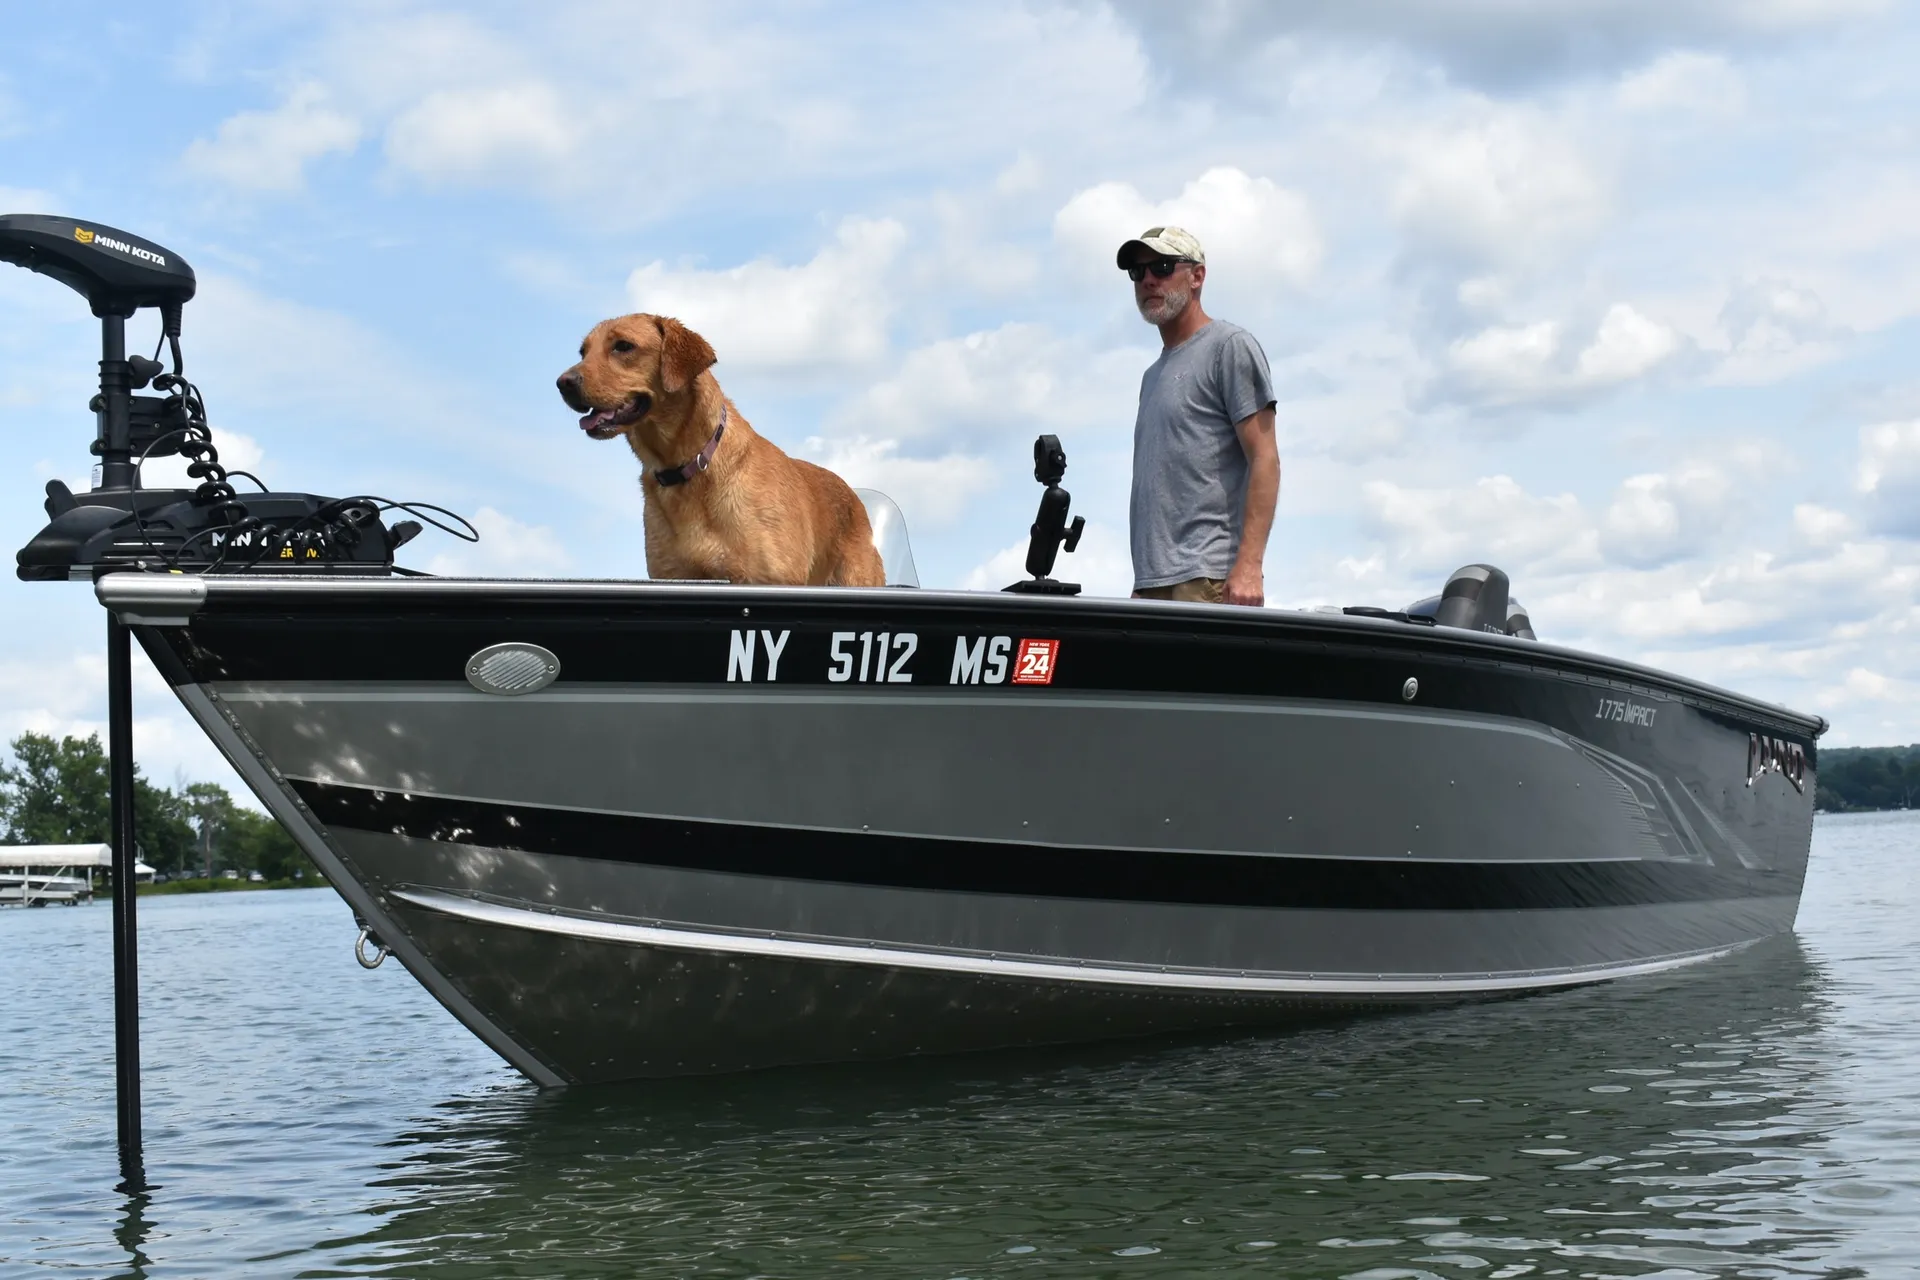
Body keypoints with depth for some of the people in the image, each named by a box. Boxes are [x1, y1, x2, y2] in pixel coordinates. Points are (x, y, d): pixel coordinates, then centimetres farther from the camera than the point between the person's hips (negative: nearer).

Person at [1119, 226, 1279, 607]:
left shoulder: (1230, 347, 2)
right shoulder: (1154, 375, 26)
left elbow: (1264, 459, -7)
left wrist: (1249, 565, -18)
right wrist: (1146, 580, 15)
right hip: (1151, 582, 7)